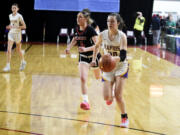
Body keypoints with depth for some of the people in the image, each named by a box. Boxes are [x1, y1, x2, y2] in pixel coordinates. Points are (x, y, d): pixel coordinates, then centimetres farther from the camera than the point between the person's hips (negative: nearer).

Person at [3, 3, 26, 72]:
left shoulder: (19, 16, -10)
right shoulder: (10, 16, 8)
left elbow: (24, 26, -12)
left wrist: (16, 27, -22)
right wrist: (9, 27, 2)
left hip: (17, 34, -4)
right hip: (11, 33, 4)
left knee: (18, 50, 9)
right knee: (9, 50, -8)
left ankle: (23, 62, 28)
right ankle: (8, 66, -6)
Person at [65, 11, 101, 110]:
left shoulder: (90, 30, -24)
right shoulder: (77, 29, -5)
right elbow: (74, 40, 15)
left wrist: (86, 49, -44)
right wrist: (69, 47, -4)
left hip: (94, 56, -4)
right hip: (83, 57, 4)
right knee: (82, 78, -13)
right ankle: (86, 101, -10)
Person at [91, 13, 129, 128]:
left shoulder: (122, 36, -18)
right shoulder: (102, 35, -8)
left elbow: (123, 56, -28)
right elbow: (97, 46, 14)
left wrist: (113, 58, -45)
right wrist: (94, 60, 9)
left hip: (121, 67, -3)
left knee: (118, 96, -13)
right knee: (107, 98, -5)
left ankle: (125, 118, 11)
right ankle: (111, 95, 36)